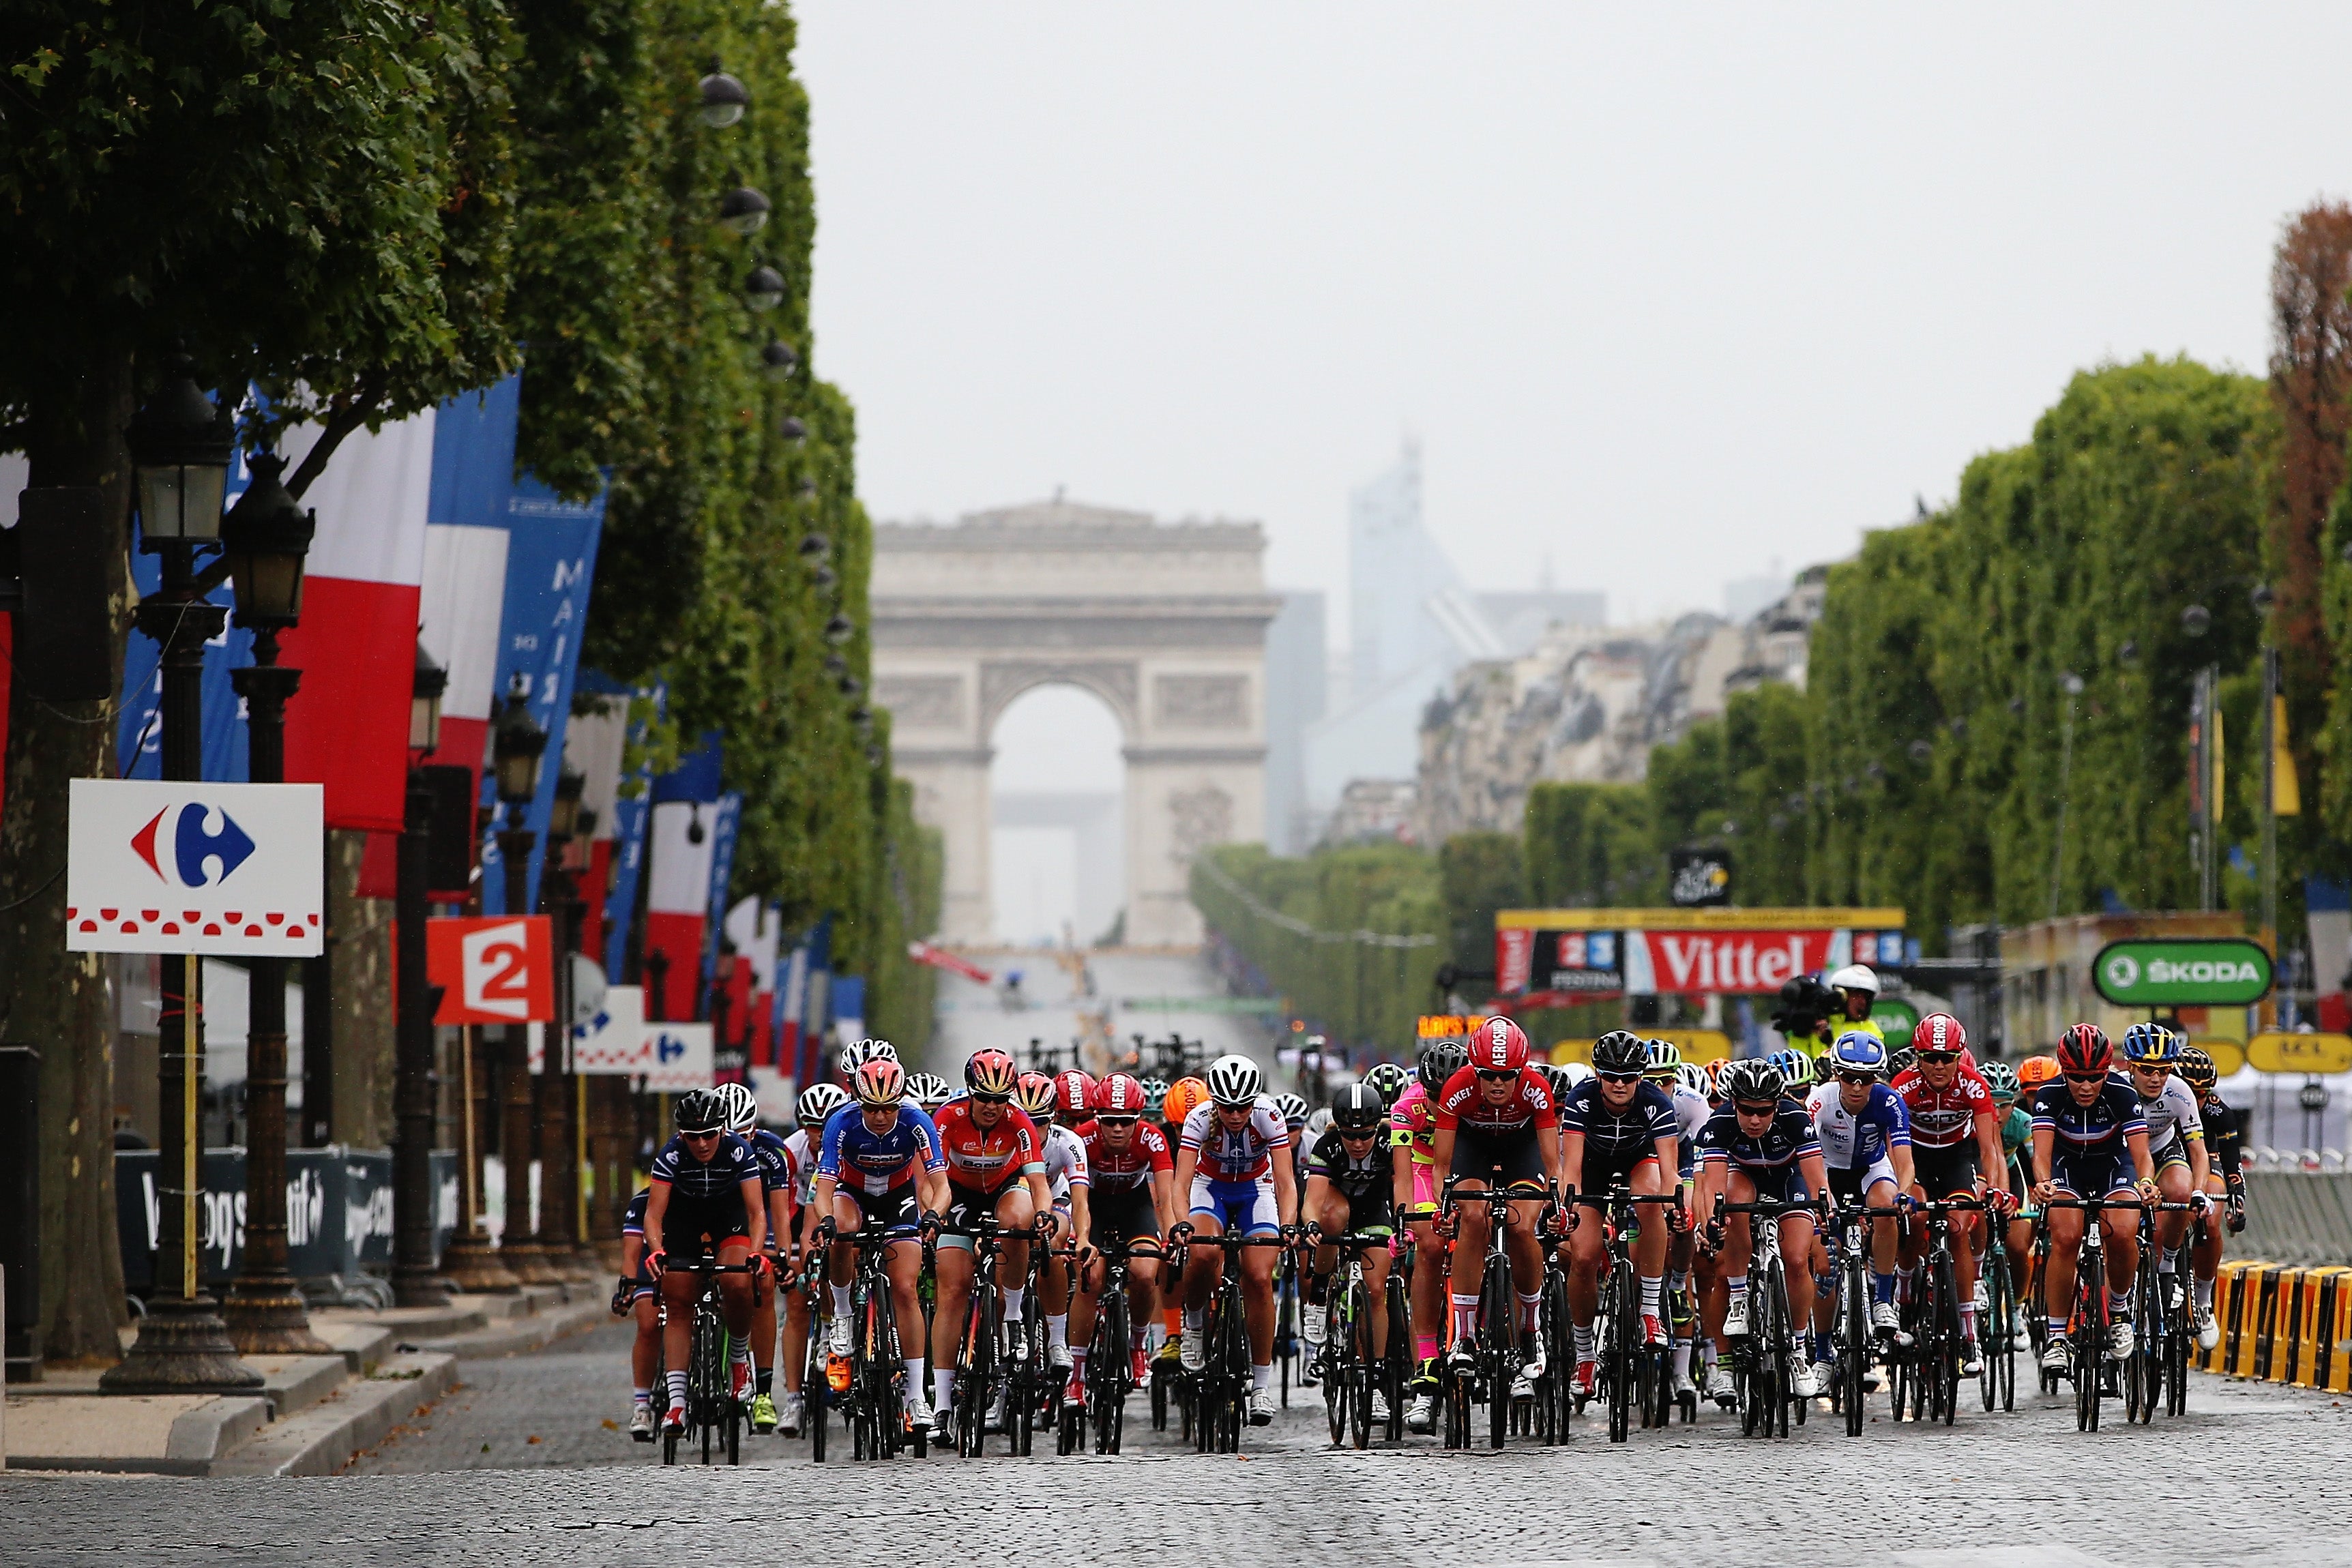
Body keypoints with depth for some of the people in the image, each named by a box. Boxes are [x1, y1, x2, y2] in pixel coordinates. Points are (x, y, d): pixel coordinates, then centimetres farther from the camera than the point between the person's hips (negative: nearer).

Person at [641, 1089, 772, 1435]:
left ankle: (739, 1358, -1)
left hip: (728, 1211, -1)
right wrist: (656, 1251, -49)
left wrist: (756, 1253, -48)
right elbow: (654, 1212, -31)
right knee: (678, 1304, -8)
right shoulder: (671, 1156, -28)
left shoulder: (739, 1151, -29)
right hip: (684, 1211, 1)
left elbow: (757, 1211, -31)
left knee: (736, 1284, -27)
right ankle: (676, 1402, -8)